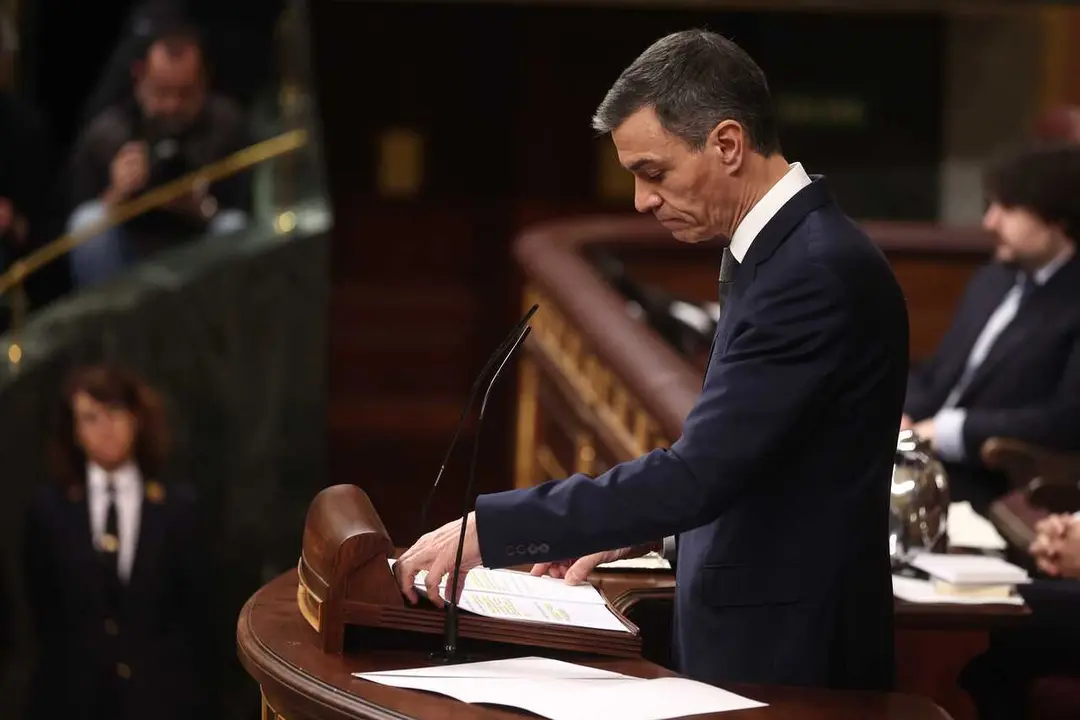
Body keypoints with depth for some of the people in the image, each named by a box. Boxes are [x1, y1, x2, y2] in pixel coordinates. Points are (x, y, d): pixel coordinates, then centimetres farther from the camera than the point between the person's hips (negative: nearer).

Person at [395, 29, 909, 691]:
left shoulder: (819, 271, -22)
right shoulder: (784, 249, 10)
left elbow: (701, 473, -27)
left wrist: (488, 529, -24)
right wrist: (635, 529, 9)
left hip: (789, 658, -9)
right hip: (749, 637, 9)